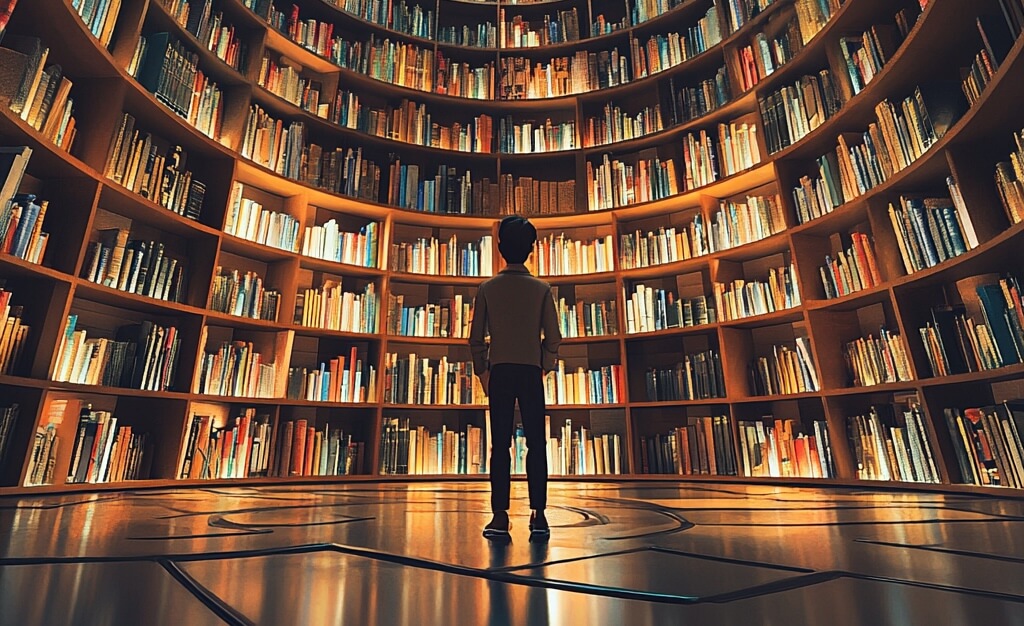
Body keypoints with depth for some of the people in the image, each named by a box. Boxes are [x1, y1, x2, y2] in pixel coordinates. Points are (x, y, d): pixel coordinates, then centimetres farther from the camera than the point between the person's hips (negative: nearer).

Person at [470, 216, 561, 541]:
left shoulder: (487, 288, 2)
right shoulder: (542, 288, 2)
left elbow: (476, 337, 1)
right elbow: (553, 337, 0)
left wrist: (481, 370, 13)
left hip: (500, 371, 0)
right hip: (531, 371, 0)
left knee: (500, 445, 3)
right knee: (536, 444, 4)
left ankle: (500, 516, 2)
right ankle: (539, 516, 5)